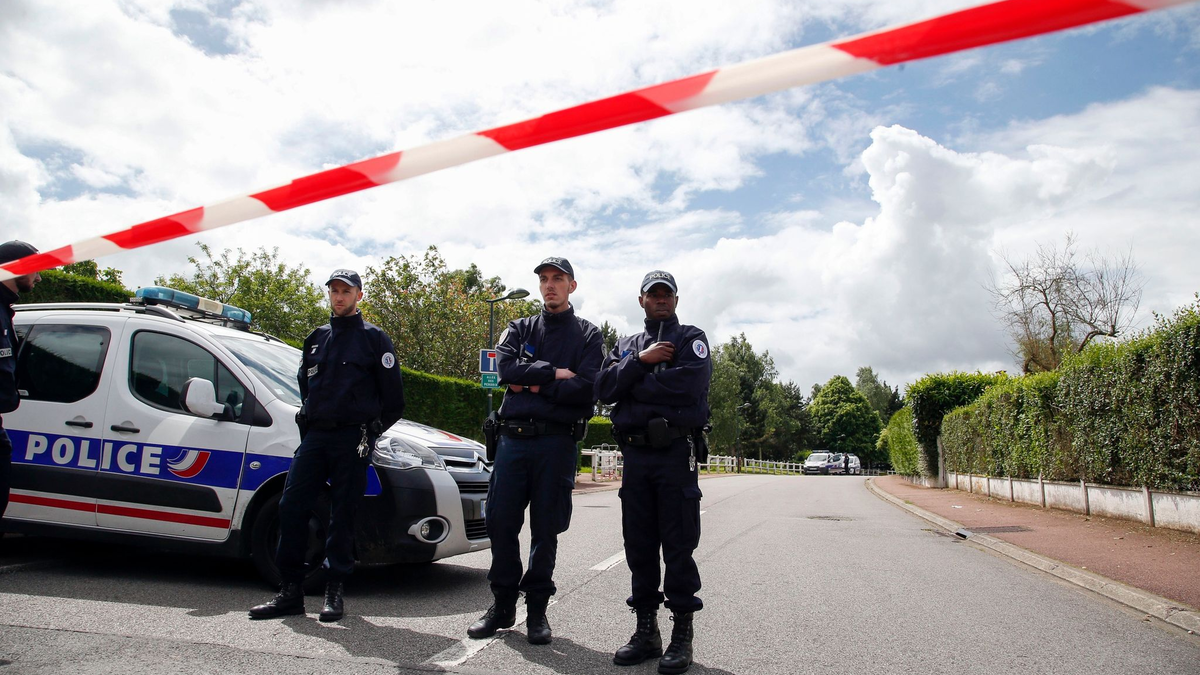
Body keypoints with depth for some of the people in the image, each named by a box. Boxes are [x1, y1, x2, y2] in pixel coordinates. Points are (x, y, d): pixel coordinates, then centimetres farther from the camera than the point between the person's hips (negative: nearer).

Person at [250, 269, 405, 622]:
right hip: (314, 435, 5)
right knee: (291, 506, -2)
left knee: (343, 514, -1)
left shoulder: (374, 338, 2)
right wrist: (309, 418, 16)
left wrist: (371, 429, 2)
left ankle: (334, 592, 8)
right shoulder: (316, 339, 18)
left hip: (351, 439, -5)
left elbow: (394, 398, 1)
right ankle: (291, 590, 5)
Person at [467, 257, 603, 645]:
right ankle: (503, 605, 16)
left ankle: (537, 609, 16)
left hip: (557, 441, -2)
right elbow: (506, 367, -4)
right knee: (501, 522, 2)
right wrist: (553, 373, -9)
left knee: (545, 528, 3)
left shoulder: (587, 335, 8)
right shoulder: (519, 329, 17)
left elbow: (585, 387, -8)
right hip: (513, 436, 3)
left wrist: (532, 384, -6)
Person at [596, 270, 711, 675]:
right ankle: (646, 632, 17)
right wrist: (641, 362, -10)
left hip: (676, 454, -4)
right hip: (635, 455, 4)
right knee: (639, 545, 7)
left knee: (678, 546, -2)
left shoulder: (691, 339, 6)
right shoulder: (627, 345, 20)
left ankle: (682, 636, 7)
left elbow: (689, 384, -14)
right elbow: (604, 388, 3)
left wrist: (632, 384, -5)